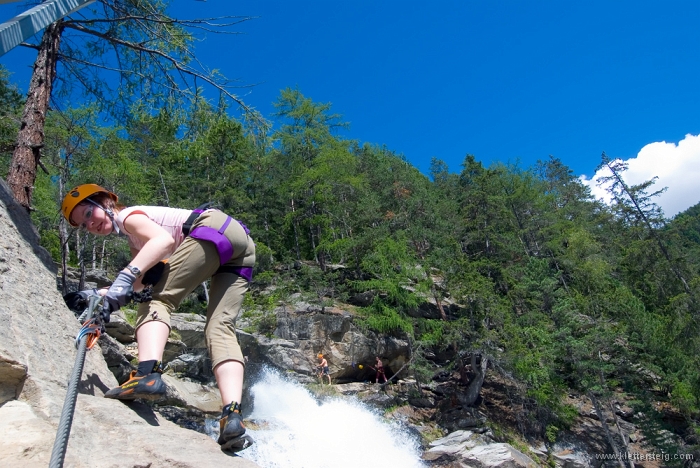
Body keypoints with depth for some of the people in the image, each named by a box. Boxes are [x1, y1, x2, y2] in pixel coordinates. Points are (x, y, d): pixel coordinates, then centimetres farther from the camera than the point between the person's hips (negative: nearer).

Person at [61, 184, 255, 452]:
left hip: (215, 229, -9)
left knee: (158, 299, -10)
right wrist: (102, 294, 14)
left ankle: (147, 373, -34)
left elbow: (164, 240, -15)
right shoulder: (135, 240, 32)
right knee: (220, 327, -5)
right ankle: (232, 415, -19)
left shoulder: (128, 215, 7)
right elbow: (144, 282, 20)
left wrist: (126, 275, -24)